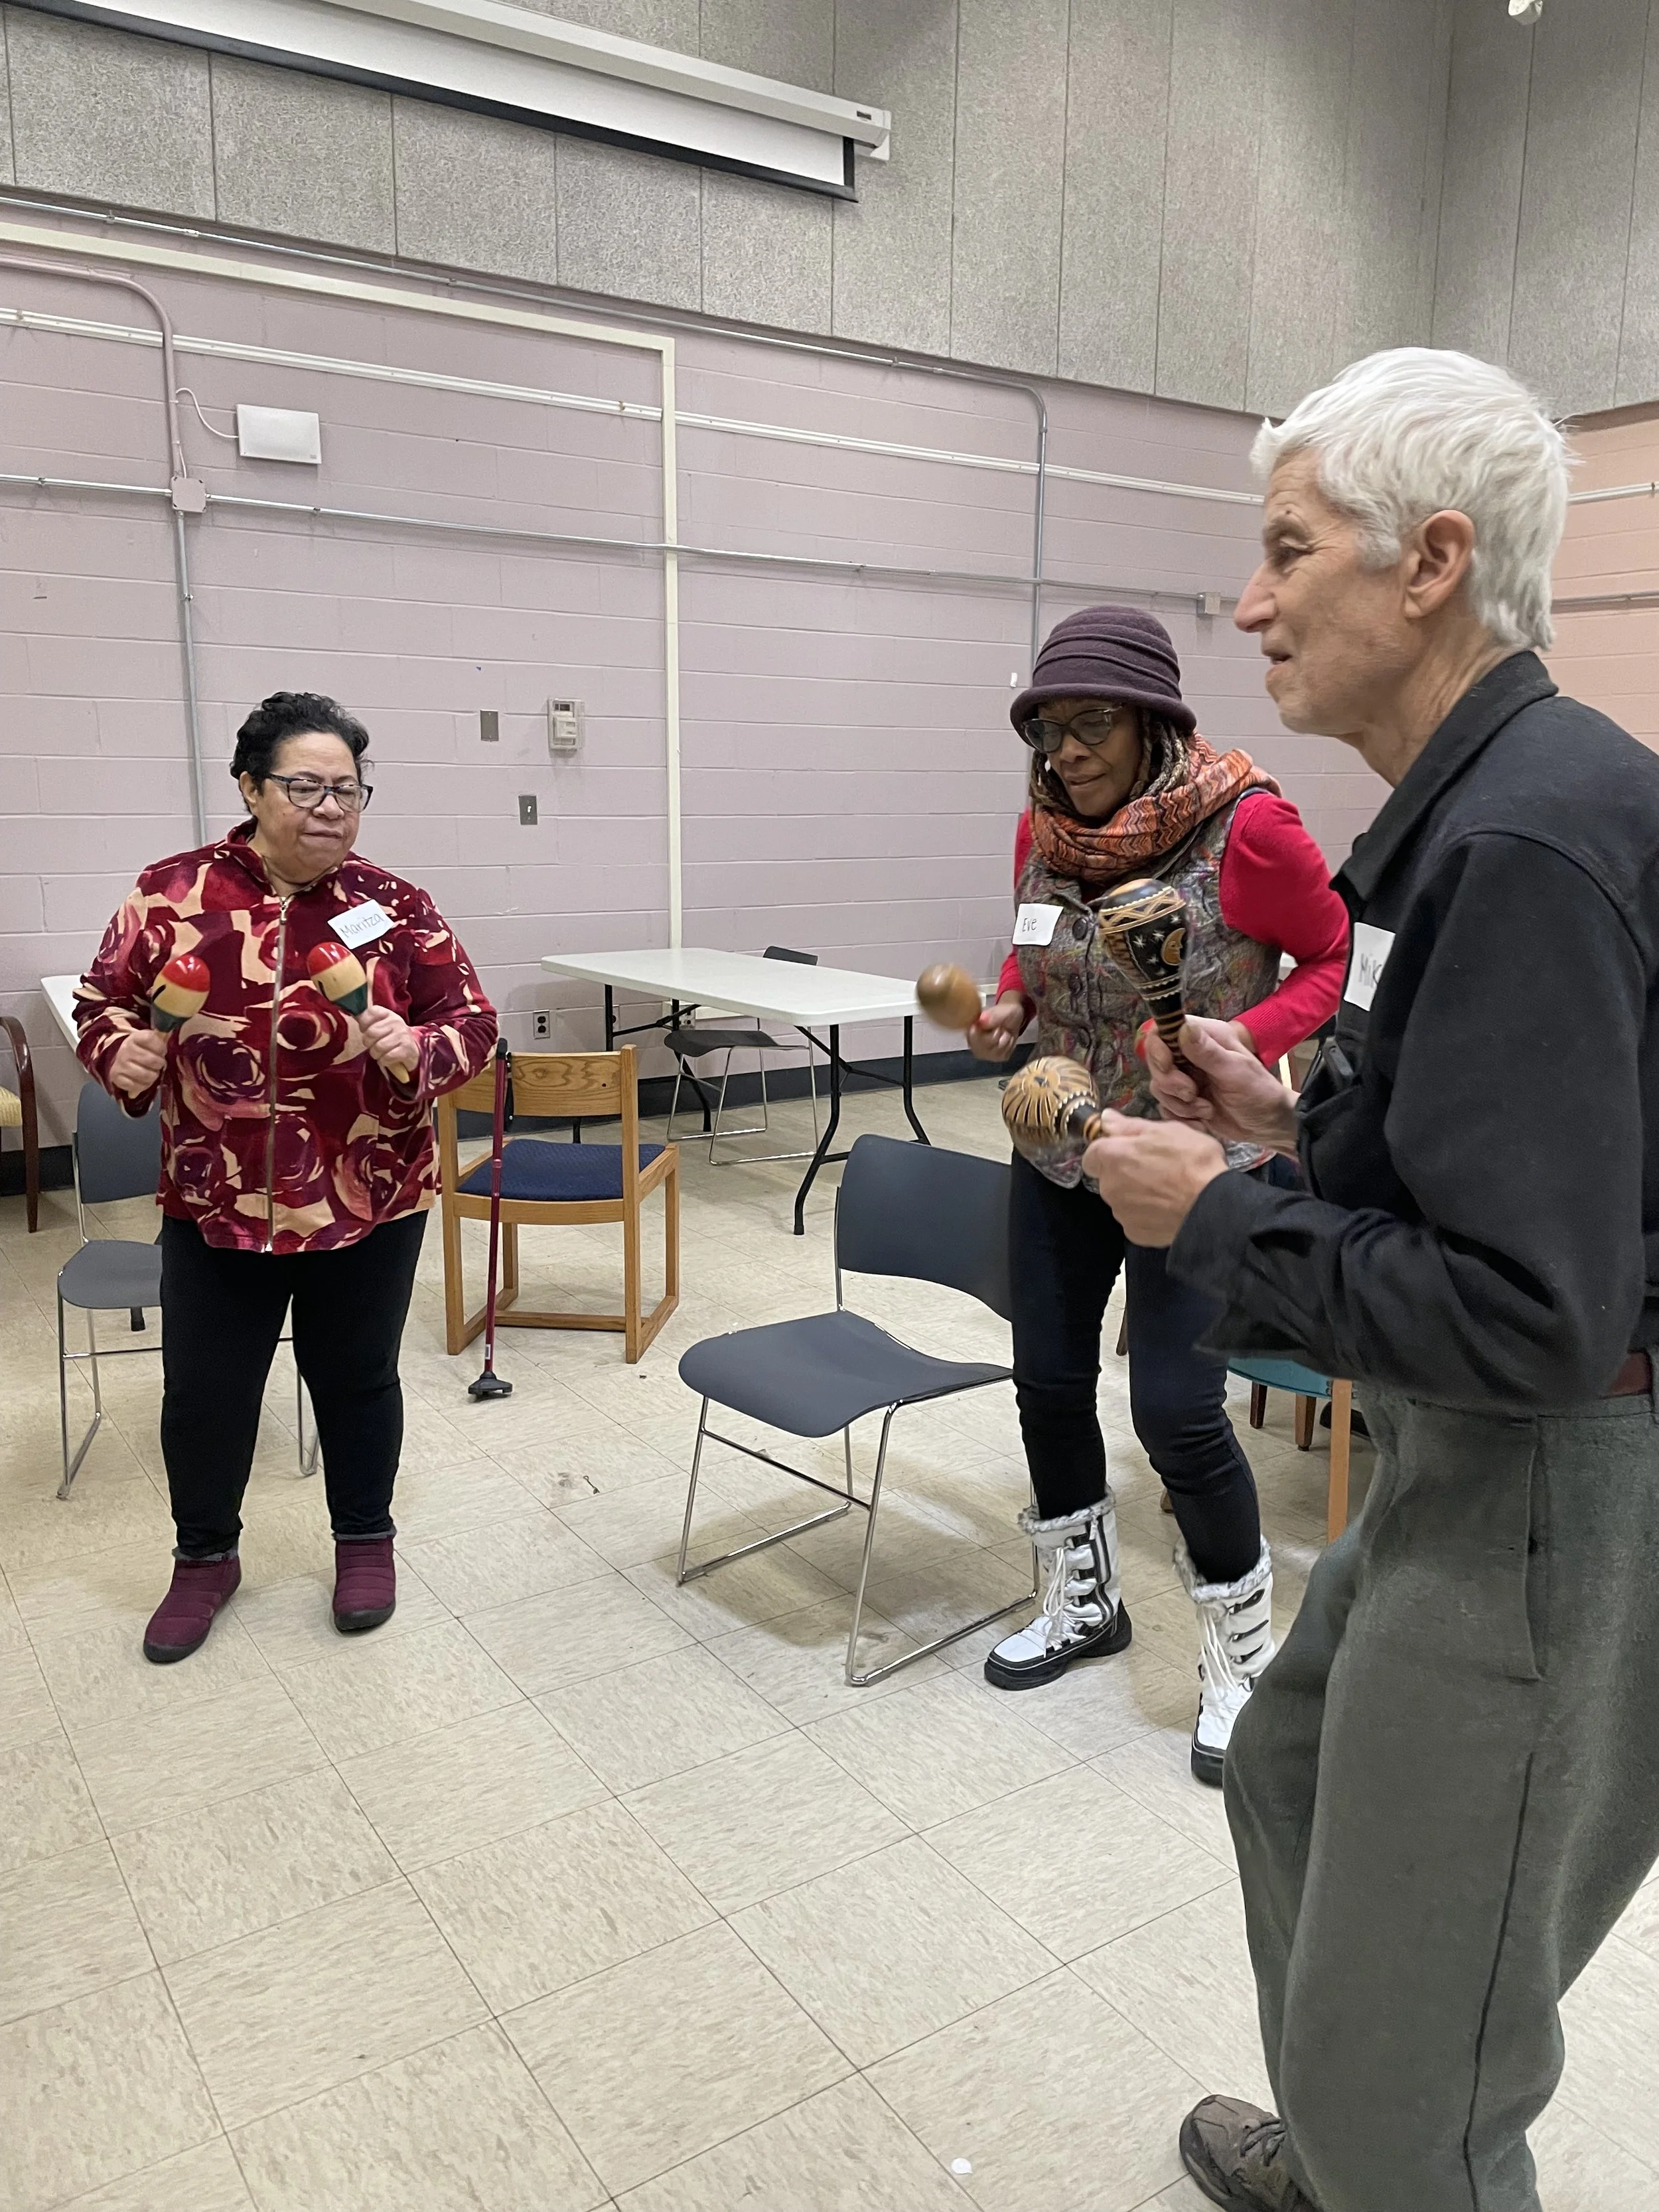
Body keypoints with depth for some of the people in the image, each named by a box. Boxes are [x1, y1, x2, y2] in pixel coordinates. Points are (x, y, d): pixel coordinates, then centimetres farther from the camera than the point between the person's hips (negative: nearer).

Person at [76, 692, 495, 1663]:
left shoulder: (396, 907, -6)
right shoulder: (173, 893, -4)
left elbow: (473, 1023, -4)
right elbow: (104, 1000, 4)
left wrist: (417, 1051, -24)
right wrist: (121, 1051, -17)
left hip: (369, 1203, 0)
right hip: (215, 1203, 1)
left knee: (355, 1378, 15)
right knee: (204, 1389, 12)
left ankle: (367, 1539, 38)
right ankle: (205, 1556, 37)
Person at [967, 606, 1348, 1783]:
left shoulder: (1246, 826, -18)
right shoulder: (1044, 827, -1)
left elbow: (1338, 961, -8)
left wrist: (1241, 1044, -24)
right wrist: (1009, 1005, -5)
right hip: (1060, 1156, 6)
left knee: (1177, 1411, -6)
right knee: (1050, 1383, 13)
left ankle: (1244, 1657, 21)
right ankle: (1084, 1607, 38)